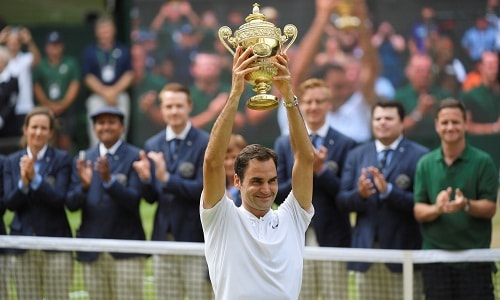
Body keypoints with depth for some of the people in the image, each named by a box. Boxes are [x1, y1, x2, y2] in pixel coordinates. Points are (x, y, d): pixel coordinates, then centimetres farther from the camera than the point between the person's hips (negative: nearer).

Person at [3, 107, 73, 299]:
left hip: (55, 242, -3)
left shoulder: (62, 160, 0)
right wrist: (23, 182, -17)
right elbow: (9, 203, 1)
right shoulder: (12, 162, 9)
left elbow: (60, 198, -11)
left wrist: (34, 178, -20)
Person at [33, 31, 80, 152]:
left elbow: (74, 86, 3)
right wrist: (48, 105, -9)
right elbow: (37, 87, 3)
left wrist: (63, 104, -9)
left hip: (65, 109, 0)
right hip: (46, 110, 0)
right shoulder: (40, 65, 8)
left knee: (64, 142, -3)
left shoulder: (71, 63, 8)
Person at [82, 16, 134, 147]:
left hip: (120, 96, 1)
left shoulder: (123, 50, 10)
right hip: (97, 97, -1)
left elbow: (129, 74, 5)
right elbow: (88, 77, 2)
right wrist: (104, 92, -9)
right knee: (96, 137, -7)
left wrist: (115, 91, -8)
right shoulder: (89, 51, 7)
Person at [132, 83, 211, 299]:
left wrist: (166, 178, -22)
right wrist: (145, 178, -11)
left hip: (195, 238, -5)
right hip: (163, 238, 5)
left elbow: (203, 189, -14)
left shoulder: (205, 143, -6)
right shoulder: (152, 145, 10)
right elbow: (151, 198, 10)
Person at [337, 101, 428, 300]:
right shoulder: (356, 156, 13)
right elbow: (342, 200, 7)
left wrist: (388, 190, -20)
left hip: (402, 251, -4)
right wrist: (360, 194, -14)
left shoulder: (419, 156, -1)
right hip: (366, 250, 4)